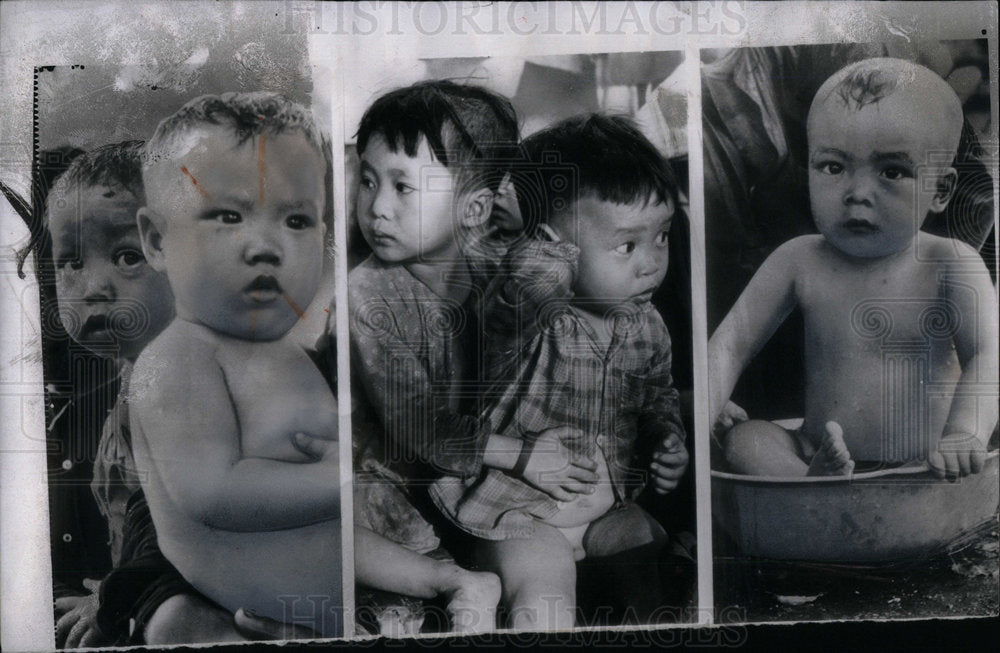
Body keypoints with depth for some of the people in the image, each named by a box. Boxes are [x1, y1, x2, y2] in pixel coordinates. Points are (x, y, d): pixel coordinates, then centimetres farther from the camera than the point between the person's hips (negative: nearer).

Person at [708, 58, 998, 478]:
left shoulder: (952, 266, -5)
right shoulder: (800, 263, -1)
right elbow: (730, 346, -3)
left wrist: (965, 434, -36)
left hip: (925, 473, -1)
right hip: (819, 457, 2)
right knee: (743, 439, -22)